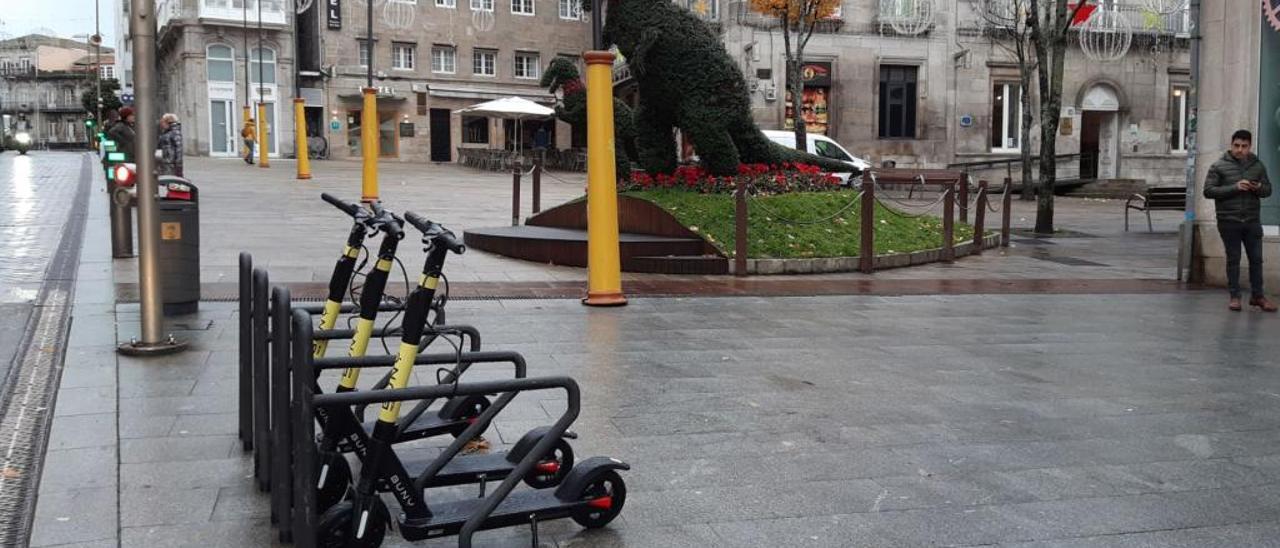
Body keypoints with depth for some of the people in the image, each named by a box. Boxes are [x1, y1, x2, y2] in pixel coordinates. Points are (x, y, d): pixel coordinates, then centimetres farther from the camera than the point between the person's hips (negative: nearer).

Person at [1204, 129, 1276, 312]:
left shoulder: (1258, 165, 8)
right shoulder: (1219, 166, -2)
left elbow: (1268, 189, 14)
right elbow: (1208, 191, -7)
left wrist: (1258, 188, -10)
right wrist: (1234, 188, -17)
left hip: (1252, 221, 3)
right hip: (1229, 221, -3)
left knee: (1256, 259, 7)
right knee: (1233, 259, 5)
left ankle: (1257, 295, 18)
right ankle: (1234, 296, 14)